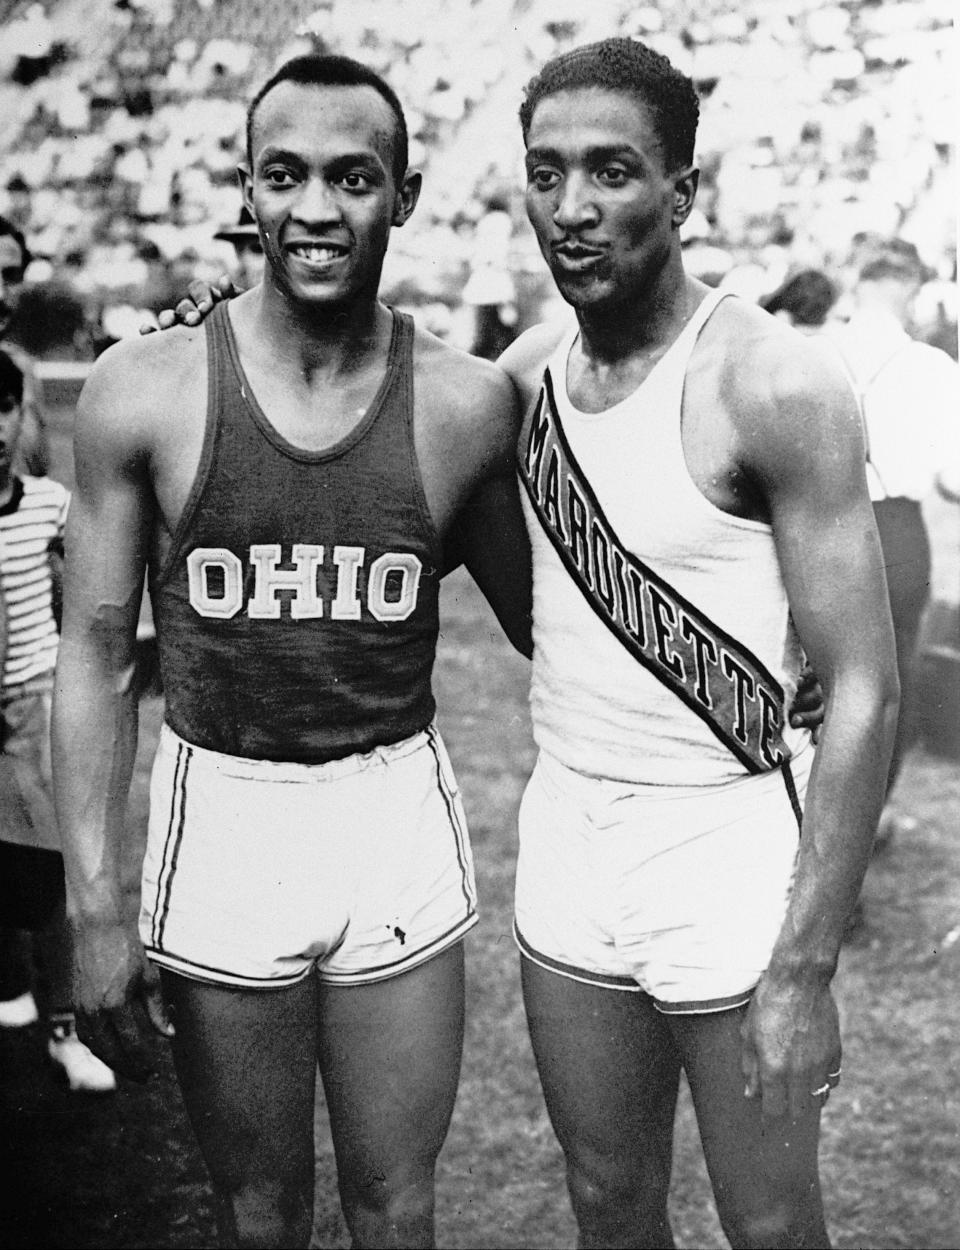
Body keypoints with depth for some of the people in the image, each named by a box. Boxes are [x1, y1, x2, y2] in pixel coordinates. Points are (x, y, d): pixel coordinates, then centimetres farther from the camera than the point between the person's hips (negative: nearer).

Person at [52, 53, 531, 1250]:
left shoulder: (466, 403, -6)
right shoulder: (142, 391, -7)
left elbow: (538, 617, 8)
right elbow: (96, 656, -2)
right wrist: (94, 907, -5)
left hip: (399, 823, 1)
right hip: (218, 822, 0)